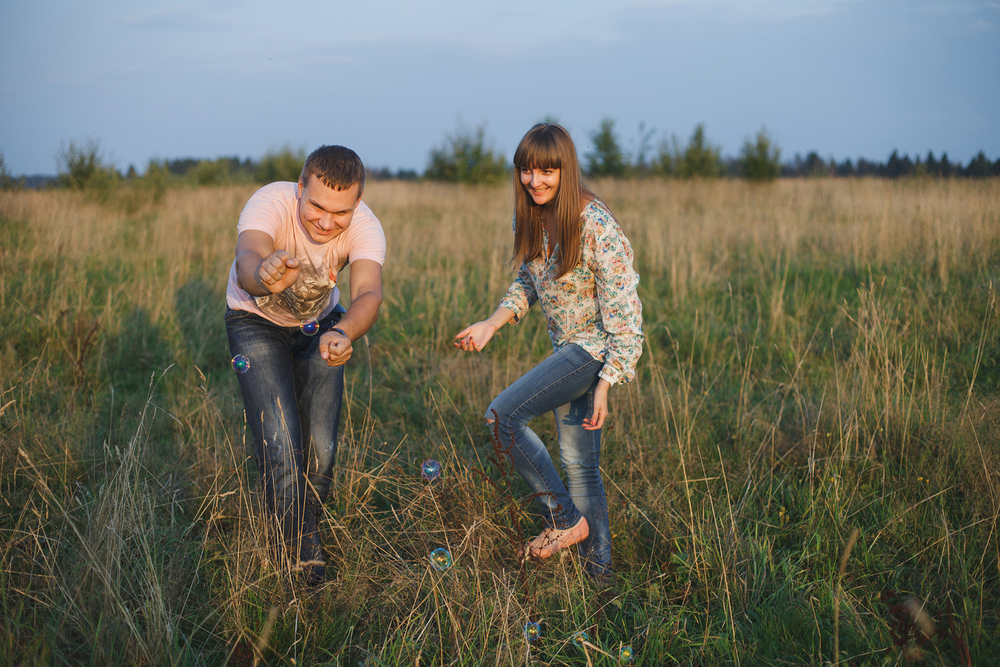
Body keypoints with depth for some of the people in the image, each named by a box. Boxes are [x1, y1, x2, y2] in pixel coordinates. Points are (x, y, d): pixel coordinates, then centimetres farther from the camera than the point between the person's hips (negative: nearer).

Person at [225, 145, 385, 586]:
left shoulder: (365, 227, -29)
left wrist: (343, 333, -67)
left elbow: (369, 293, -45)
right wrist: (263, 275, -80)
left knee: (321, 446, -1)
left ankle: (307, 532, 28)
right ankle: (296, 557, 2)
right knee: (280, 443, -16)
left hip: (319, 324, 3)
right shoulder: (270, 203, -36)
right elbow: (246, 260, -55)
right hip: (257, 322, -2)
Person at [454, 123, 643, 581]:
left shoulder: (595, 225, -22)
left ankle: (565, 518, -3)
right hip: (566, 347, 8)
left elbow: (622, 307, -21)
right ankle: (598, 571, 24)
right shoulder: (529, 218, 1)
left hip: (597, 347, -8)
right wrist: (491, 324, 0)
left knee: (501, 415, -16)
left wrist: (605, 384, -24)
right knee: (577, 462, 12)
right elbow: (527, 283, 16)